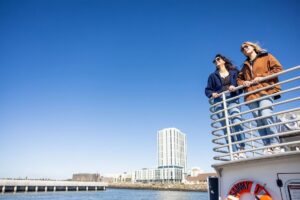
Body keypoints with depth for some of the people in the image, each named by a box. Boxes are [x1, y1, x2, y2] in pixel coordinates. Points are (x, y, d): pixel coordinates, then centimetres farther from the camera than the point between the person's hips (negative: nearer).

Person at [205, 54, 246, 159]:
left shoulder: (234, 72, 16)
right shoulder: (213, 76, 19)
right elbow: (207, 90, 14)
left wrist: (235, 87, -10)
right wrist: (212, 94, -6)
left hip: (232, 100, -1)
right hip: (219, 103, 1)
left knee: (237, 123, -23)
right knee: (226, 128, -7)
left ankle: (241, 150, -14)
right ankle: (234, 153, -5)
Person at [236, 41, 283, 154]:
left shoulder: (266, 56, 14)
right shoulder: (245, 65, 26)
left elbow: (278, 68, 4)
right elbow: (239, 78, 29)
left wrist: (263, 77, -8)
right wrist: (243, 83, 5)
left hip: (265, 91, -4)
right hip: (251, 95, 4)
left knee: (266, 115, -22)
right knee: (259, 121, -5)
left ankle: (275, 145, -13)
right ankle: (267, 147, -4)